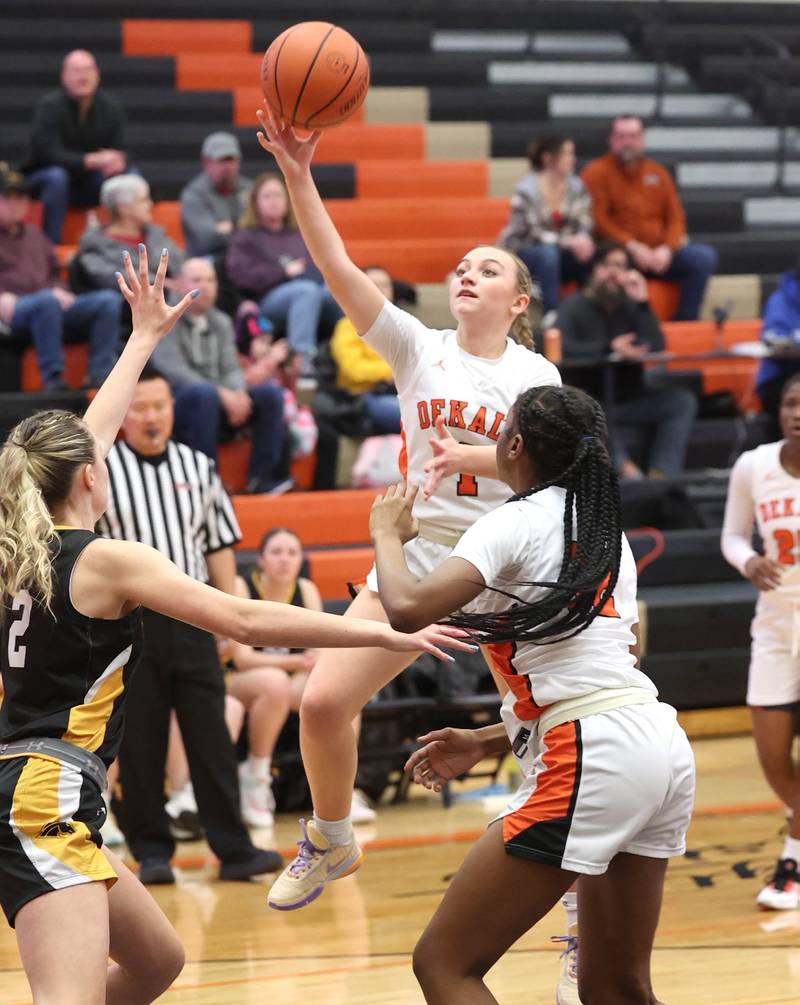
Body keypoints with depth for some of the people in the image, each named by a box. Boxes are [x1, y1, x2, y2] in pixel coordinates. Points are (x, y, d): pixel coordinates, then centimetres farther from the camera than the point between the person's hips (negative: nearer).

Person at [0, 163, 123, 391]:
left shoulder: (33, 234, 29)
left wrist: (59, 290, 7)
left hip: (53, 305, 6)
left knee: (109, 300, -17)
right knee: (47, 300, -41)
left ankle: (100, 374, -24)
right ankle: (52, 378, -38)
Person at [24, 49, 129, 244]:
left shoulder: (111, 107, -3)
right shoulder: (49, 106, -16)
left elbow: (119, 153, -4)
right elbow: (49, 153, -25)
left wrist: (118, 164, -32)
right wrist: (92, 160, -37)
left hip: (89, 184, 4)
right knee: (56, 176, -37)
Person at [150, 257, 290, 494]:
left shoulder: (221, 323, 16)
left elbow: (231, 368, 9)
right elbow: (174, 372, -16)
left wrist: (238, 394, -16)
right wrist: (221, 394, -26)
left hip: (219, 402, 6)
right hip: (178, 402, -6)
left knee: (271, 392, -14)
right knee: (205, 394, -38)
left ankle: (261, 477, -17)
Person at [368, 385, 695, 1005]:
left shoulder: (518, 522, -4)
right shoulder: (606, 533, 21)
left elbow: (407, 608, -18)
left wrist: (388, 534, 2)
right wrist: (485, 743, 26)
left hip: (591, 763, -9)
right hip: (662, 750, 9)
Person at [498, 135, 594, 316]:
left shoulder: (576, 187, -1)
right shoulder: (526, 190, -16)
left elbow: (584, 224, -6)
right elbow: (531, 233, -21)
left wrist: (582, 239, -30)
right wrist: (568, 241, -32)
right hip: (519, 256, -5)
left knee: (590, 256, -25)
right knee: (547, 253, -38)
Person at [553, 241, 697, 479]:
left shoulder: (630, 306, 10)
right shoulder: (576, 305, -1)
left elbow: (655, 348, -5)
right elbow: (561, 346, -21)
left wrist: (642, 303, -12)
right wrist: (610, 348, -30)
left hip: (630, 400, 4)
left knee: (682, 401, -15)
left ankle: (661, 474, -27)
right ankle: (625, 467, -49)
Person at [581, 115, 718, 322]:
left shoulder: (658, 173, 17)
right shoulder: (597, 172, 3)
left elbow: (676, 218, 12)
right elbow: (597, 220, -8)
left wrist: (667, 248, -9)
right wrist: (631, 246, -19)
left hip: (659, 255, 5)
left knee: (705, 256, -17)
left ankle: (685, 322, -13)